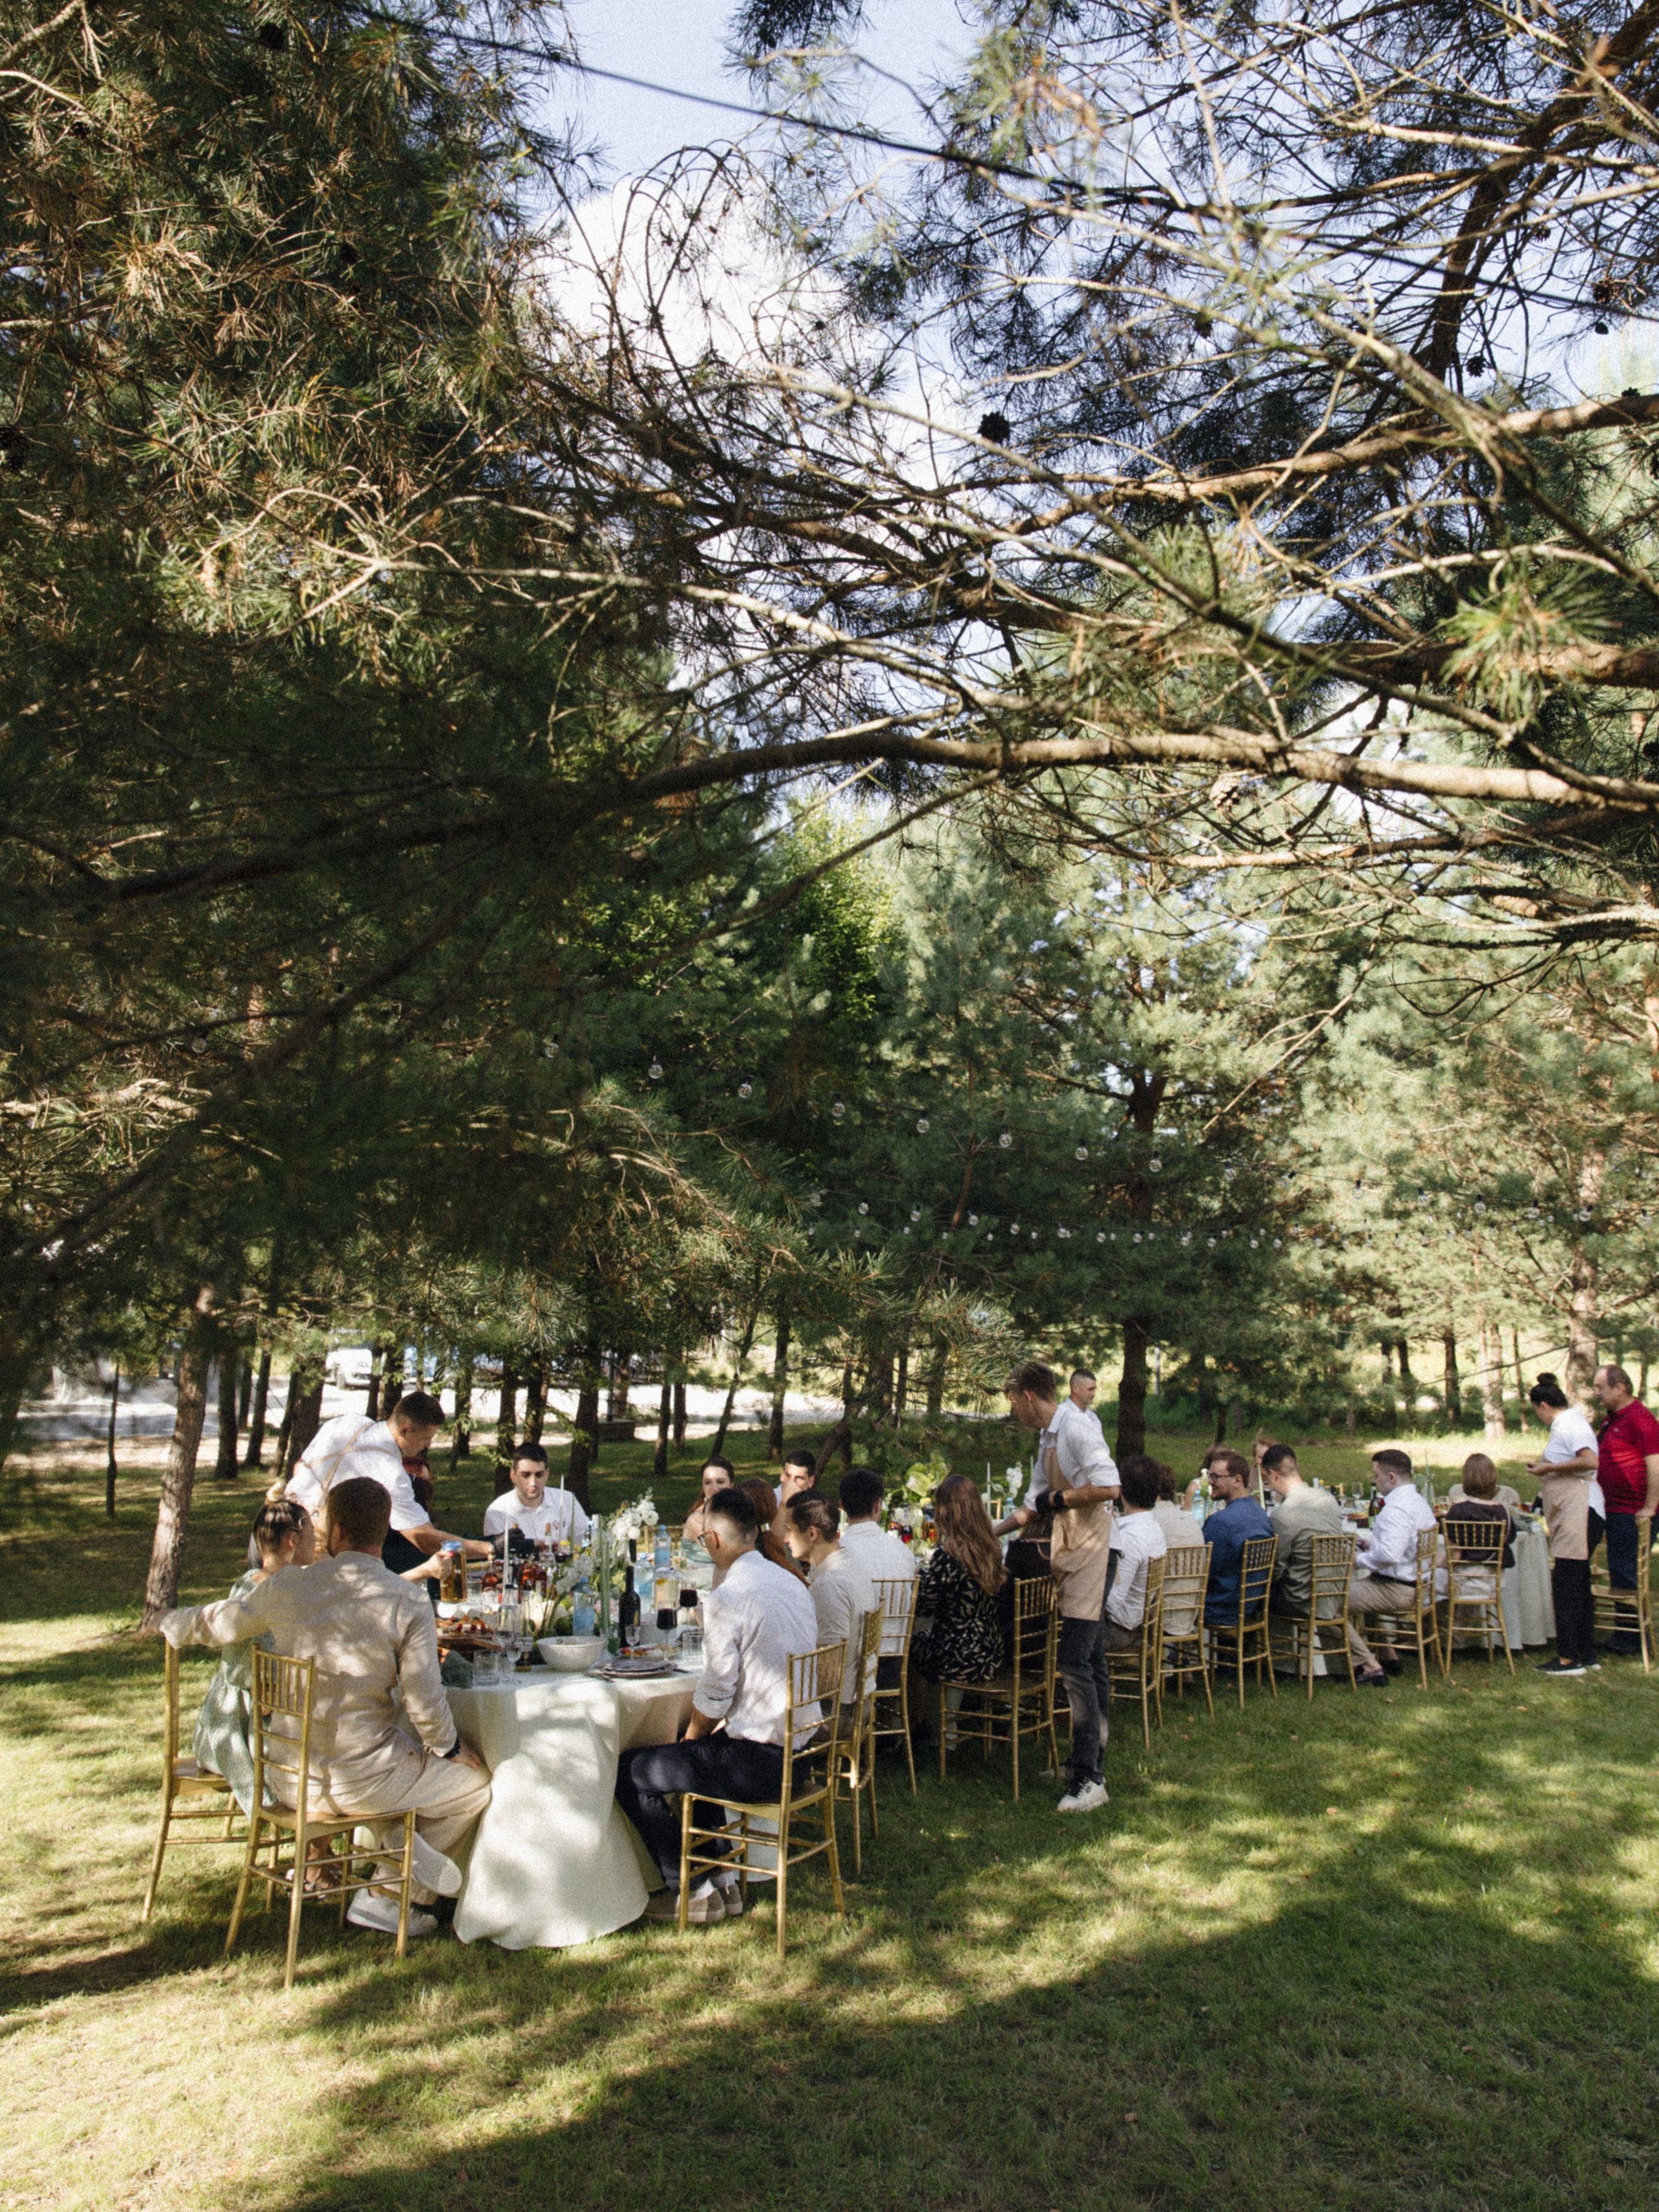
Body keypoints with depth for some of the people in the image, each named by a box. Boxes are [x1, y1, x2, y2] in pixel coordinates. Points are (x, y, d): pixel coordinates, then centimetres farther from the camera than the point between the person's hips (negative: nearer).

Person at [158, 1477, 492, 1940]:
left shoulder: (286, 1589, -6)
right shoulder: (409, 1603, -16)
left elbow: (213, 1624, 12)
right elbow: (423, 1701, -16)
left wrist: (171, 1621, 35)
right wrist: (451, 1749, 5)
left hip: (289, 1781, 5)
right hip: (360, 1782, -5)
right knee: (476, 1784, 17)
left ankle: (395, 1839, 9)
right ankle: (383, 1896, 14)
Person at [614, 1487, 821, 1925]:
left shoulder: (725, 1599, -19)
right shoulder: (792, 1583, 8)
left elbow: (714, 1695, -16)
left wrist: (689, 1741, 5)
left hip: (761, 1759, -9)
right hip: (801, 1749, 9)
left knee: (629, 1773, 3)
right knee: (690, 1753, 30)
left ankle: (694, 1892, 14)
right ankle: (722, 1878, 29)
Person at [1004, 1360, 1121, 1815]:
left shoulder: (1077, 1430, -14)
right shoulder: (1047, 1436, 17)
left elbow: (1109, 1488, -25)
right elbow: (1035, 1503, 27)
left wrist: (1059, 1498, -13)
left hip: (1087, 1553, -10)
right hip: (1067, 1555, 10)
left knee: (1075, 1663, -12)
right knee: (1089, 1662, 13)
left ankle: (1089, 1780, -8)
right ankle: (1088, 1760, 19)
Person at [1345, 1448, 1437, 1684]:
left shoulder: (1397, 1509, -24)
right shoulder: (1421, 1503, 10)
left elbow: (1389, 1554, -34)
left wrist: (1359, 1560, -18)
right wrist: (1372, 1544, 13)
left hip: (1399, 1591, -11)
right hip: (1418, 1583, 11)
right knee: (1360, 1586, 33)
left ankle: (1371, 1667, -6)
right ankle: (1389, 1658, 32)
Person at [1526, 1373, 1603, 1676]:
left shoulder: (1568, 1424, -13)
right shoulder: (1569, 1422, 18)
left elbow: (1591, 1461, -27)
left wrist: (1550, 1468, -18)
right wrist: (1546, 1468, 23)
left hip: (1578, 1512, -11)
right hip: (1571, 1514, 11)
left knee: (1566, 1584, -8)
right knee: (1577, 1584, 14)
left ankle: (1569, 1658, -6)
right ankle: (1586, 1654, 20)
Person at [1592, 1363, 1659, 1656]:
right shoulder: (1612, 1418, 15)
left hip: (1633, 1512, -10)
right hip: (1614, 1510, 10)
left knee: (1628, 1575, -5)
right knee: (1618, 1574, 15)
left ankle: (1635, 1639, 5)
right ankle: (1623, 1635, 23)